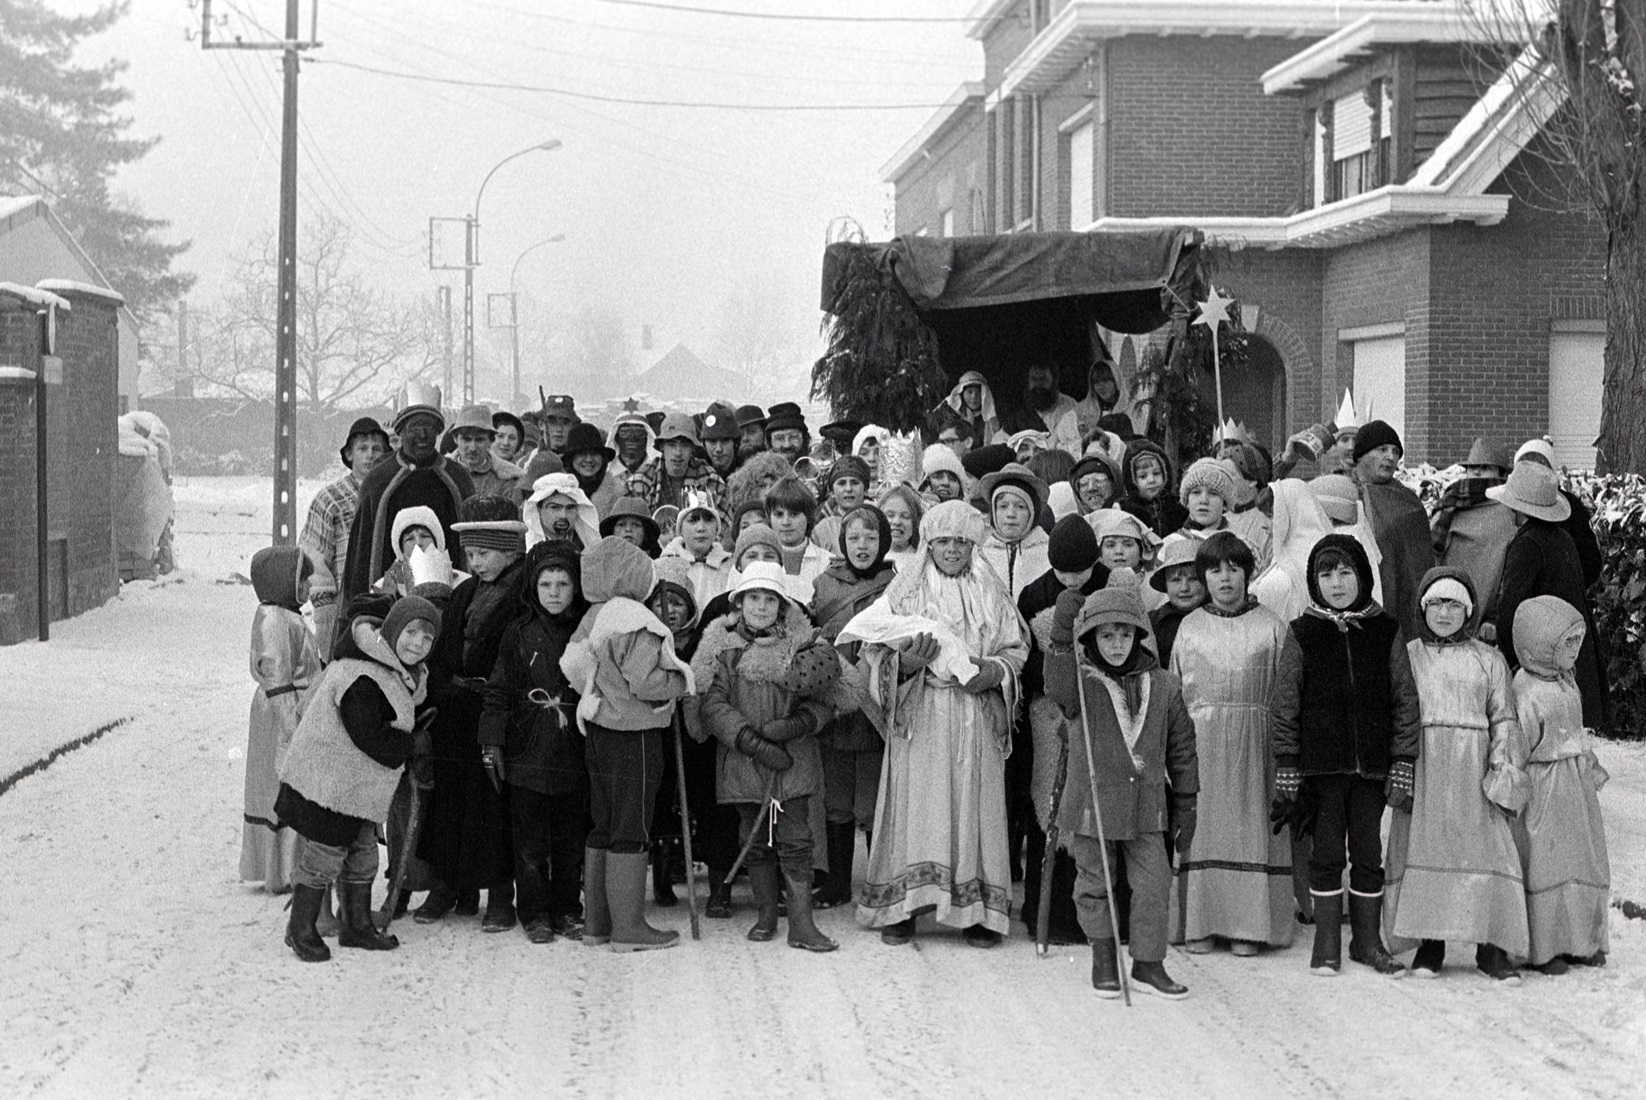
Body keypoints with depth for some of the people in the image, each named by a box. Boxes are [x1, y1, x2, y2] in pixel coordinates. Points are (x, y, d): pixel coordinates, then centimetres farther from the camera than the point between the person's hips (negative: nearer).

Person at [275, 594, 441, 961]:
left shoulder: (403, 675, 8)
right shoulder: (360, 678, -26)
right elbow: (369, 737, -27)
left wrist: (419, 729, -3)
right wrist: (414, 745, -14)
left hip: (361, 786, 10)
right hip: (326, 782, -10)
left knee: (363, 855, 15)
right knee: (324, 855, -4)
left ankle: (357, 926, 28)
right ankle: (301, 930, 9)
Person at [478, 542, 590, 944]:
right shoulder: (518, 633, 1)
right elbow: (497, 692, 3)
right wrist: (491, 742, -3)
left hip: (575, 751, 1)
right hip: (527, 751, -1)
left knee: (571, 838, 8)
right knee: (529, 839, 2)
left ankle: (567, 910, 19)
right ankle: (535, 913, 11)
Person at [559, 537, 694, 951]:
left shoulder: (593, 617, 8)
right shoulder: (633, 622, -19)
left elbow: (572, 665, 12)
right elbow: (644, 682, -23)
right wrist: (680, 681, -6)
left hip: (598, 730, 9)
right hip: (633, 734, -9)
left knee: (603, 828, 15)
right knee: (632, 832, -2)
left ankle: (596, 922, 20)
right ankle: (628, 928, 2)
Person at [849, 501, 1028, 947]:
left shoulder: (991, 592, 10)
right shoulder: (904, 589, 5)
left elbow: (1017, 648, 12)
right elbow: (877, 653, 3)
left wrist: (994, 671, -8)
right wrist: (905, 662, -18)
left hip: (976, 716, 1)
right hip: (919, 715, -1)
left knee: (974, 806, 0)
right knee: (916, 806, -5)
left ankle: (979, 910, 5)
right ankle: (902, 907, 1)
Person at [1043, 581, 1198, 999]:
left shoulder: (1162, 686, 2)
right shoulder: (1082, 683, -4)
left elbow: (1181, 749, 9)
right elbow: (1059, 686, -30)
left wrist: (1185, 805, 10)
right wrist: (1063, 643, -39)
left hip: (1146, 806, 2)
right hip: (1092, 804, -2)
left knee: (1154, 885, 1)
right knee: (1094, 885, 9)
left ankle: (1148, 963, 14)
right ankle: (1103, 958, 25)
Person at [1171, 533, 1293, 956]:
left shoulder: (1270, 625, 6)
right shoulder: (1190, 627, 10)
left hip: (1254, 743, -1)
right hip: (1201, 739, 1)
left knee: (1250, 826, -1)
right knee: (1202, 826, 0)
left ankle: (1248, 926, 4)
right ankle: (1199, 924, 5)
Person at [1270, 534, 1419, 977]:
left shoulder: (1386, 631, 5)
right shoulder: (1303, 633, 2)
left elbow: (1405, 700, 7)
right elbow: (1285, 707, 3)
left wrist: (1403, 761, 1)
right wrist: (1286, 768, -1)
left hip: (1373, 764, 1)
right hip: (1323, 762, -1)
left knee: (1369, 852, 7)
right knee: (1327, 851, 2)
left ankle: (1368, 940, 18)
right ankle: (1327, 944, 10)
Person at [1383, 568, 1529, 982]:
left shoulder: (1488, 660, 10)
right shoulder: (1408, 656, 10)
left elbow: (1504, 719, 8)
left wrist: (1504, 770, -2)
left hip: (1473, 770, 0)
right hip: (1422, 767, 0)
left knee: (1485, 848, -7)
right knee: (1422, 849, -3)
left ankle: (1492, 948, -2)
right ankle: (1428, 944, 6)